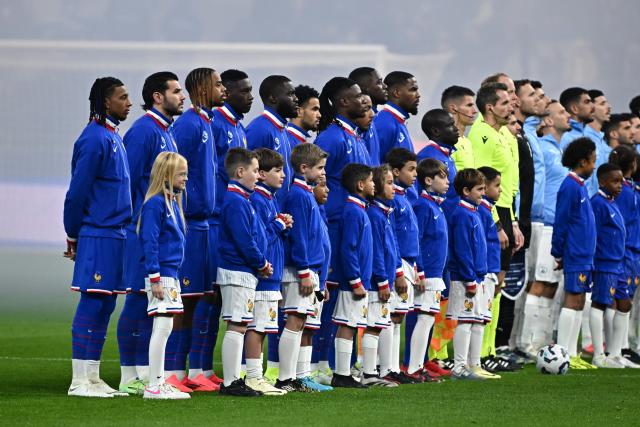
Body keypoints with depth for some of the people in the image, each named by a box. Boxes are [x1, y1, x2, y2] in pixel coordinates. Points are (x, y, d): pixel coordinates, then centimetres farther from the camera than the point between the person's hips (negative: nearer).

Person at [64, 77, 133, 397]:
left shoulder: (113, 138, 16)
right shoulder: (94, 139, -13)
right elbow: (77, 191, -13)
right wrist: (74, 236, -6)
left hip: (115, 235, 9)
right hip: (98, 235, -9)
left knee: (104, 305, 10)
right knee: (92, 305, -7)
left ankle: (92, 378, 14)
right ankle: (80, 381, -5)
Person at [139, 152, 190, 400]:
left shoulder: (173, 202, 15)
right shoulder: (155, 203, -14)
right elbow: (149, 242, -17)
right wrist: (155, 278, -20)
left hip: (171, 275, 9)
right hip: (160, 276, -9)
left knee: (164, 329, 11)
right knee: (163, 327, -9)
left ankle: (159, 383, 16)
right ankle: (153, 386, -8)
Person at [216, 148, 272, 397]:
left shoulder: (241, 200, 17)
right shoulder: (236, 202, -15)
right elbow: (244, 240, -20)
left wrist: (261, 264, 8)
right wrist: (262, 264, -9)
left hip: (244, 272, 10)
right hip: (238, 273, -10)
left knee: (239, 327, 11)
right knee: (236, 326, -8)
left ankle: (233, 380, 14)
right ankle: (230, 383, -8)